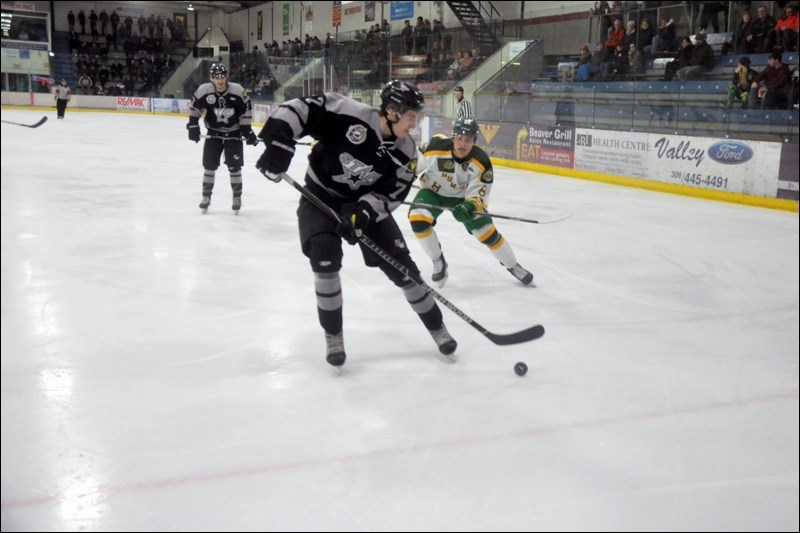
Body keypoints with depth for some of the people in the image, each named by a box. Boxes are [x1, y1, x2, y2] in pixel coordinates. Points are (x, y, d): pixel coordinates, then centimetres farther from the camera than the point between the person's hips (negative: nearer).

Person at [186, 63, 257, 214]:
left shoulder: (238, 91, -17)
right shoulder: (204, 90, -16)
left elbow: (246, 110, -6)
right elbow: (194, 107, -1)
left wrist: (248, 131, -6)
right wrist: (193, 125, -6)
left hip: (233, 133, -1)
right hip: (213, 133, 1)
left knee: (234, 166, -2)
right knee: (209, 165, 2)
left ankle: (237, 197, 11)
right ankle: (206, 196, 16)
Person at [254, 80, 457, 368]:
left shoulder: (405, 152, -13)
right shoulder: (349, 114, -27)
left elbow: (390, 195, -13)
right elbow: (300, 107, -26)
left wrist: (364, 212, -31)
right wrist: (279, 141, -37)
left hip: (367, 204, 3)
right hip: (320, 196, -3)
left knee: (401, 265, -2)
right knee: (325, 255, -24)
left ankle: (436, 327, 17)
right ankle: (333, 336, -4)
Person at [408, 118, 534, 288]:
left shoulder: (481, 162, -26)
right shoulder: (436, 147, -30)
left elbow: (478, 194, -25)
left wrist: (469, 206, -44)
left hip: (463, 197, 0)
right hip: (433, 191, 0)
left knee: (487, 231, -6)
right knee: (418, 220, -26)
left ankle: (513, 266, 19)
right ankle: (438, 262, -4)